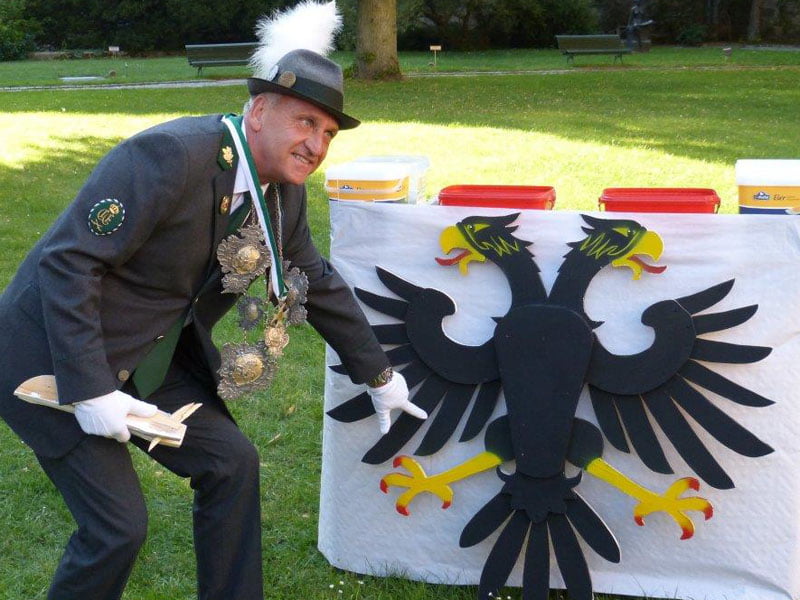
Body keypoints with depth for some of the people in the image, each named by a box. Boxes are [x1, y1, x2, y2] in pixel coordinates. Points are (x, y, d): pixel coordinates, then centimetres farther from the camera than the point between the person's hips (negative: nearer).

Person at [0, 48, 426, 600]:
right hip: (58, 356, -8)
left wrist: (378, 376, 20)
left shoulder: (284, 193, 0)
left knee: (231, 462, 4)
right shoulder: (171, 155, -26)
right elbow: (67, 260, -26)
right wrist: (89, 390, -27)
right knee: (118, 524, -8)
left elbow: (319, 284, 15)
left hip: (149, 361, 8)